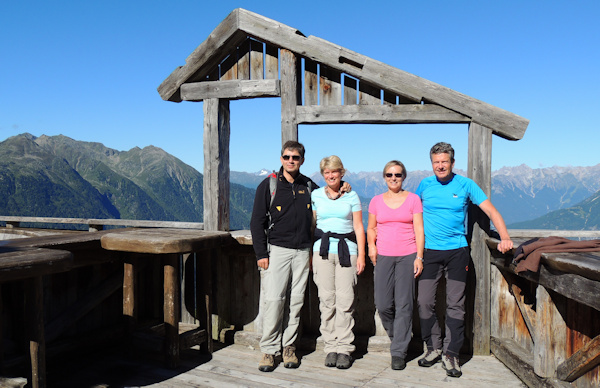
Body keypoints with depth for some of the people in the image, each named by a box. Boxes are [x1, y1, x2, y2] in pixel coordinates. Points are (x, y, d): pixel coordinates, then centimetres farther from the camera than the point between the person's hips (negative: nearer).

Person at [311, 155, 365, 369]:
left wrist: (361, 255, 2)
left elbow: (358, 227, 9)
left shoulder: (351, 196, 9)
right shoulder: (315, 195, 10)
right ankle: (330, 346, 7)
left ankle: (344, 348, 3)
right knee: (327, 299, -2)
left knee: (345, 300, -5)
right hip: (323, 249, 1)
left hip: (347, 249, -1)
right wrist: (309, 254, 5)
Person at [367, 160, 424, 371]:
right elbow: (371, 229, 17)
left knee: (403, 304, -4)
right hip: (384, 256, 2)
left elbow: (419, 230, 1)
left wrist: (419, 256, -6)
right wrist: (371, 246, -1)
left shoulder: (413, 199, 4)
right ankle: (398, 336, 27)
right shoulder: (376, 201, 10)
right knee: (383, 304, -2)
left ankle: (399, 352, 6)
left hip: (408, 255, -2)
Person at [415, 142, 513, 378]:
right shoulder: (425, 185, 6)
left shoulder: (465, 185, 1)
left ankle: (450, 354, 9)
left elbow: (491, 211, -2)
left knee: (455, 304, -1)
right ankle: (433, 348, 17)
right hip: (429, 251, 1)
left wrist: (504, 238, -14)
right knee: (424, 302, -1)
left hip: (457, 251, -1)